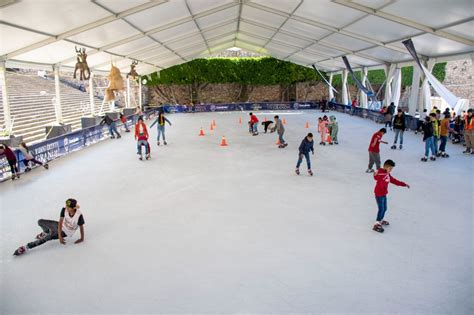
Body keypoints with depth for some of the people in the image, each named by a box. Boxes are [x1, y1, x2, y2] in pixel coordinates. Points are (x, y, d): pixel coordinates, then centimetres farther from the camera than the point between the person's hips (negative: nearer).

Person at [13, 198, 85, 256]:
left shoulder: (79, 215, -33)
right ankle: (48, 232, 33)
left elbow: (81, 227, -19)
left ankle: (26, 247, -14)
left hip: (66, 232, -5)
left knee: (48, 237, -23)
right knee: (40, 222, 4)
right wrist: (60, 236, -26)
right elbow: (60, 223, -20)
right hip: (60, 226, 5)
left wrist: (82, 239, -12)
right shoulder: (64, 210, -22)